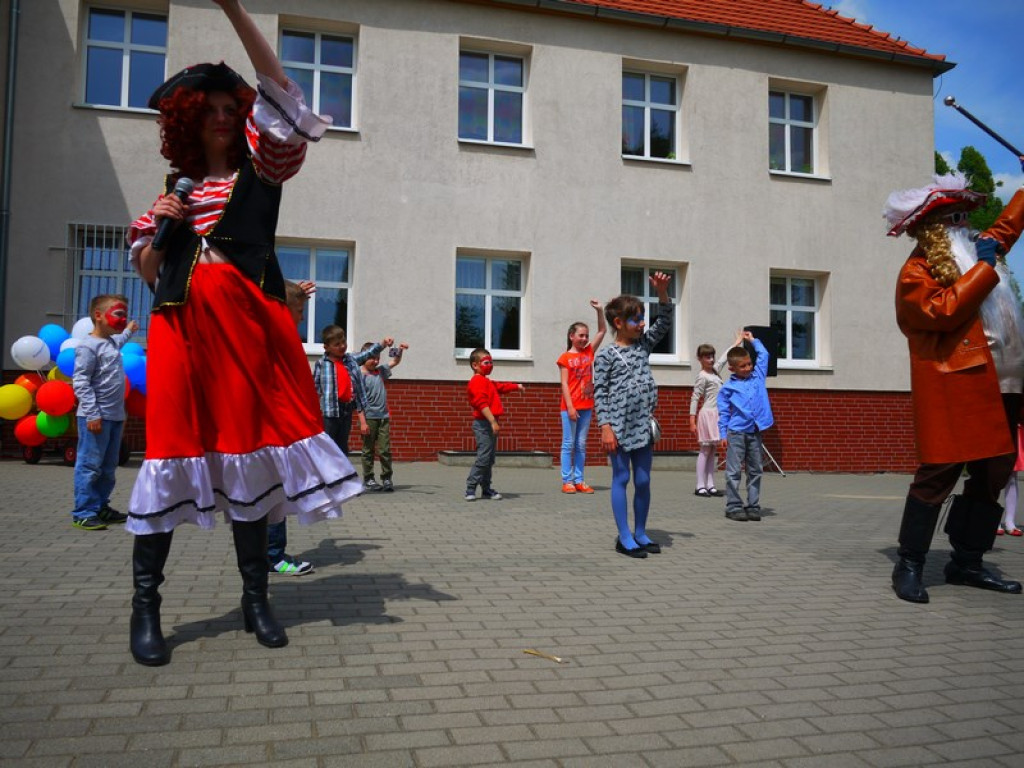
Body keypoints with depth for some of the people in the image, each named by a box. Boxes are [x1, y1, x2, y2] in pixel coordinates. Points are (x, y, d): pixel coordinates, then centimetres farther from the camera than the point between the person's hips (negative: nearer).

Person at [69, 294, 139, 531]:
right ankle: (83, 513, 0)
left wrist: (128, 331, 60)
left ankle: (101, 507, 23)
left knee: (108, 467, 14)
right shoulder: (88, 346, -13)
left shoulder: (111, 343, 15)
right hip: (96, 418, -9)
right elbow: (80, 381, -18)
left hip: (114, 416, 9)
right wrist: (92, 413, -23)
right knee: (90, 466, -6)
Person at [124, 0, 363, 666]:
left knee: (249, 450, -1)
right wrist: (161, 229, -1)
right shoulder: (176, 186, 19)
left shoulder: (260, 172, 13)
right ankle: (146, 606, 2)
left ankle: (256, 598, 9)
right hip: (183, 326, 2)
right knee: (173, 446, -5)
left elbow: (276, 88, -1)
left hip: (248, 323, -1)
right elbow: (147, 272, 18)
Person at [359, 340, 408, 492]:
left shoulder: (380, 371, 10)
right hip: (369, 418, -5)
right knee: (368, 450, 5)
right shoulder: (360, 375, -8)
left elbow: (394, 362, 25)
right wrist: (363, 422, -16)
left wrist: (400, 350, 5)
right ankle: (368, 479, 14)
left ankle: (386, 478, 11)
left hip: (383, 417, 5)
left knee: (385, 450, 4)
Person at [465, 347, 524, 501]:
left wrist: (516, 387, 49)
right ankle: (470, 489, -11)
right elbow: (482, 404, -22)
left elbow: (501, 386, 41)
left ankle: (486, 489, 17)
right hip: (483, 424, -11)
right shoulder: (477, 382, -12)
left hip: (490, 424, 11)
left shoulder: (487, 382, 22)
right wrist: (493, 421, -27)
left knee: (489, 459, 12)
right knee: (483, 457, -13)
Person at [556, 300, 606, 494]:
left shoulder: (589, 352, 10)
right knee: (568, 444, -1)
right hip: (570, 407, -5)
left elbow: (602, 331, 10)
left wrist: (599, 310, -1)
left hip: (586, 406, 5)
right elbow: (564, 384, -8)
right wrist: (570, 407, -14)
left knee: (581, 445, 8)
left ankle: (579, 480, 11)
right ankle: (567, 481, 2)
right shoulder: (565, 358, -3)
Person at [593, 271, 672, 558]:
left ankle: (640, 533, 22)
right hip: (619, 425, -6)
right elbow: (600, 393, -8)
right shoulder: (606, 355, -5)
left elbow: (665, 323, 9)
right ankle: (624, 537, 8)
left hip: (643, 425, 6)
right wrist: (605, 427, -15)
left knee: (643, 481, 9)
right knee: (621, 479, 2)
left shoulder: (643, 345, 12)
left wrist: (662, 292, -6)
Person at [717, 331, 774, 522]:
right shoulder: (727, 387, 1)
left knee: (755, 471, 9)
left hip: (755, 432, 4)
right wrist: (723, 435, -4)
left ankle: (753, 506, 15)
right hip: (736, 432, -4)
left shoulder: (757, 376, 11)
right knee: (733, 471, -3)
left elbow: (764, 355, 23)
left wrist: (753, 340, 25)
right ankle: (733, 507, 2)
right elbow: (723, 413, 1)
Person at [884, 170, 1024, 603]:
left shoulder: (974, 252, 22)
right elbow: (945, 310, -21)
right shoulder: (917, 272, -5)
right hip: (952, 393, -9)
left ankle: (967, 563, 19)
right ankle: (909, 567, 0)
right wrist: (985, 267, -11)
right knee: (939, 474, -9)